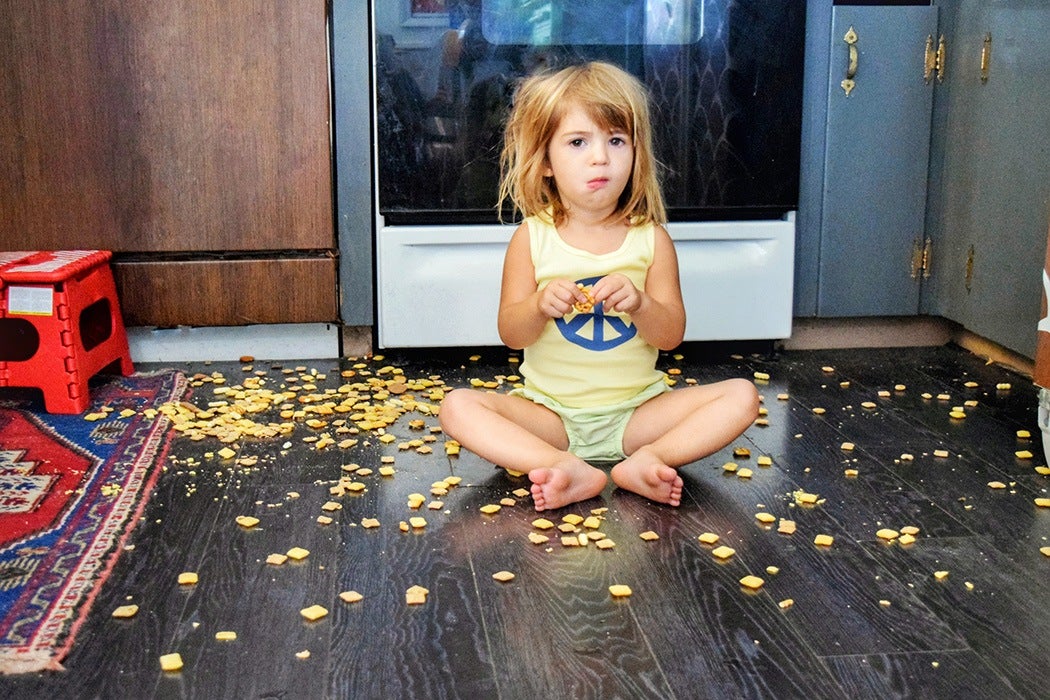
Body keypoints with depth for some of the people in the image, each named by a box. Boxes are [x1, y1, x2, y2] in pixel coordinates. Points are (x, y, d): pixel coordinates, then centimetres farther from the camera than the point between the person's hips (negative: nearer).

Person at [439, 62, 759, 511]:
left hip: (635, 411, 1)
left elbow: (672, 335, -3)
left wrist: (639, 304, -25)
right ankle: (570, 470, -35)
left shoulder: (650, 239, 0)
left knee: (741, 397, -16)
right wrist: (540, 306, -26)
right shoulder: (532, 238, -2)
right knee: (458, 407, -24)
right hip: (551, 413, 0)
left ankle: (644, 460, -29)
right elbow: (510, 334, -3)